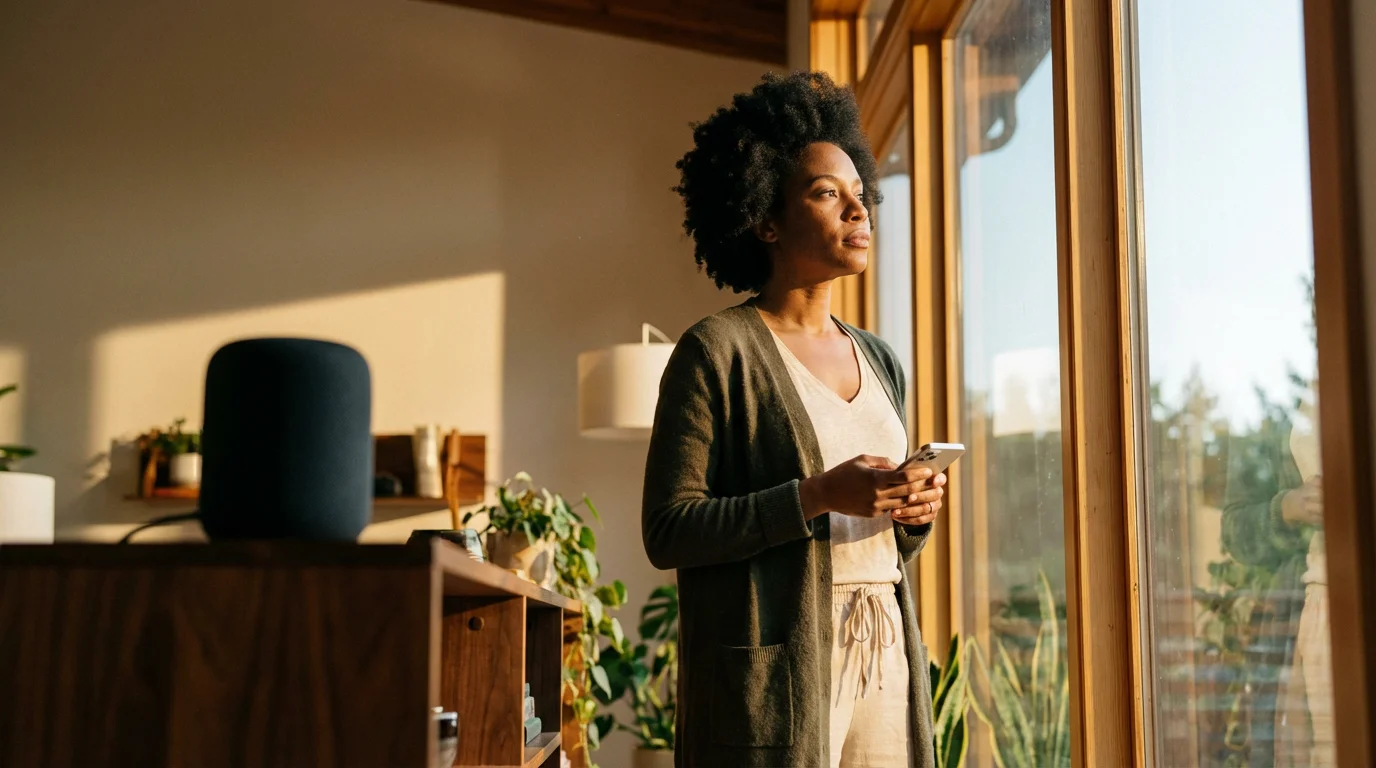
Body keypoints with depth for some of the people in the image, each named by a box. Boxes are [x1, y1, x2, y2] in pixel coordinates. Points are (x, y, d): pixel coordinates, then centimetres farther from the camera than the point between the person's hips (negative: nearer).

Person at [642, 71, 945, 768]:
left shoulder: (879, 361, 15)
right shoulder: (718, 351, -6)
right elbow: (667, 530, -13)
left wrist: (915, 513, -1)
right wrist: (817, 496, -20)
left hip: (886, 662, 6)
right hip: (775, 673, -6)